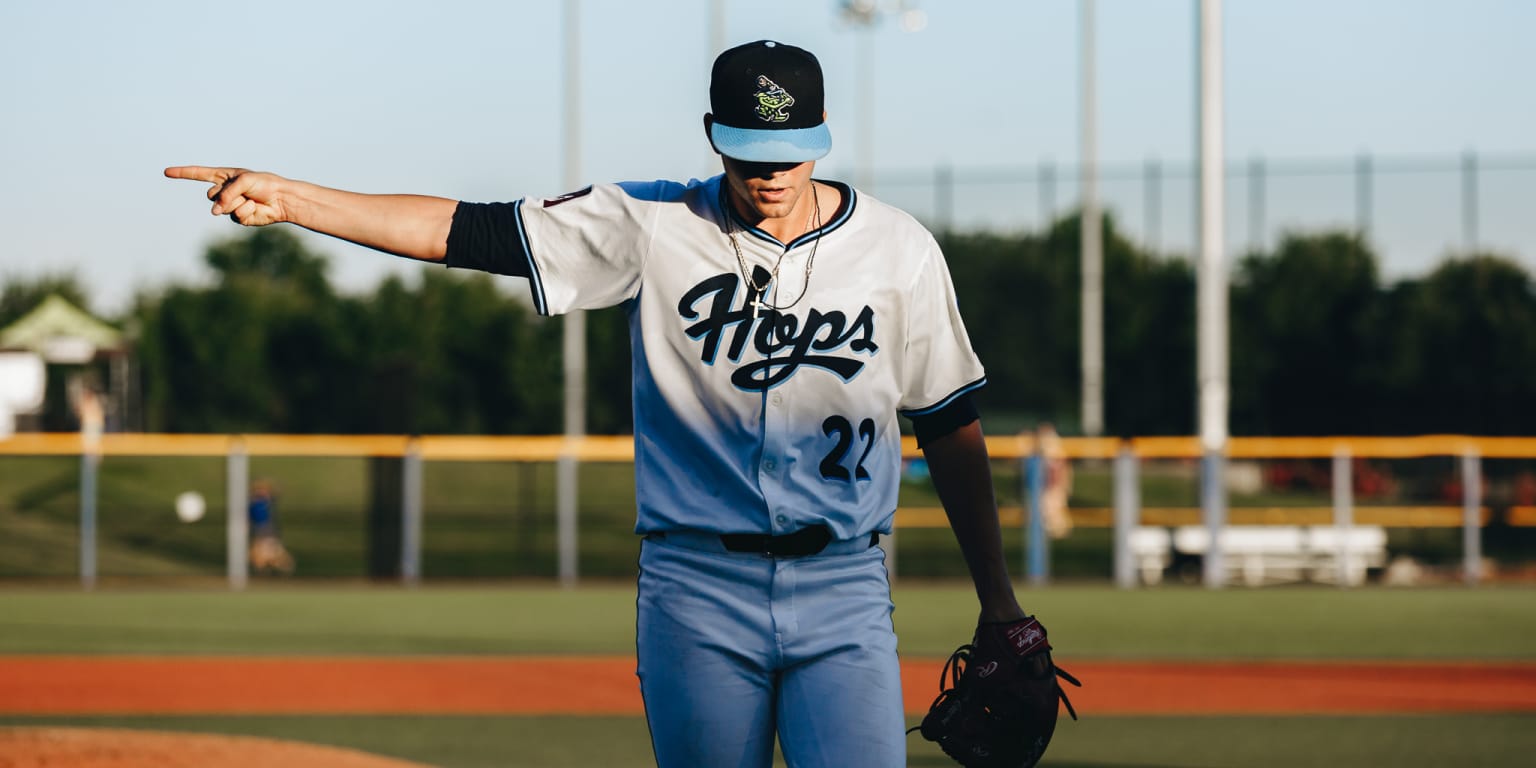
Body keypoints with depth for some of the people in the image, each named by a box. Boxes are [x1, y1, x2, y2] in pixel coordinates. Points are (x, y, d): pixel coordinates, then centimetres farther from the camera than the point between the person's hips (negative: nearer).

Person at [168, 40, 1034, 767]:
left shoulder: (900, 250, 1)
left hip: (843, 599, 0)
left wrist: (998, 600, 9)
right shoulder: (655, 228, -2)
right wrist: (286, 198, -16)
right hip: (697, 590, 0)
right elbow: (470, 230, -7)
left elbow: (952, 424, 9)